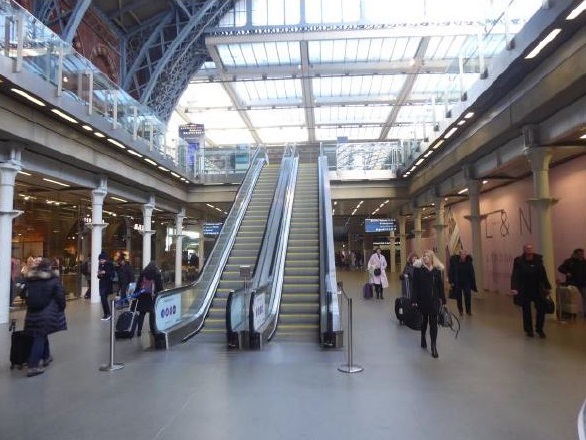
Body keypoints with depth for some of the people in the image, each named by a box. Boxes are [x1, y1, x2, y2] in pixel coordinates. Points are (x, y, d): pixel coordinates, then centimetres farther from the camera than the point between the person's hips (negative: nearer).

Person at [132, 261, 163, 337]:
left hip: (142, 295, 2)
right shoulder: (157, 274, 1)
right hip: (152, 296, -2)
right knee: (152, 313, 8)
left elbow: (138, 284, 4)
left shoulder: (143, 273, 7)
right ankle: (152, 329, 12)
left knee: (141, 313, 8)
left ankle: (139, 330, 7)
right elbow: (160, 286, -1)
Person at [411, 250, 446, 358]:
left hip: (434, 300, 1)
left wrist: (442, 298, 4)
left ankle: (434, 347, 3)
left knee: (433, 323, 0)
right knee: (424, 320, 16)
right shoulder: (418, 268, -6)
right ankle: (423, 337, 42)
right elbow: (414, 285, -8)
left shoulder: (437, 269, 2)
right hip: (422, 299, -1)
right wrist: (414, 300, -12)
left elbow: (440, 285, 5)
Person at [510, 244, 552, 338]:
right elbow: (515, 276, -17)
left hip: (538, 289, 3)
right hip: (524, 290, -3)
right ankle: (529, 330, 23)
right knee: (526, 310, 7)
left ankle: (539, 329, 21)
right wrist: (514, 288, -28)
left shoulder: (538, 259, -1)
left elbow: (543, 274, 7)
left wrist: (547, 287, 8)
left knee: (541, 308, 2)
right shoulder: (519, 261, -11)